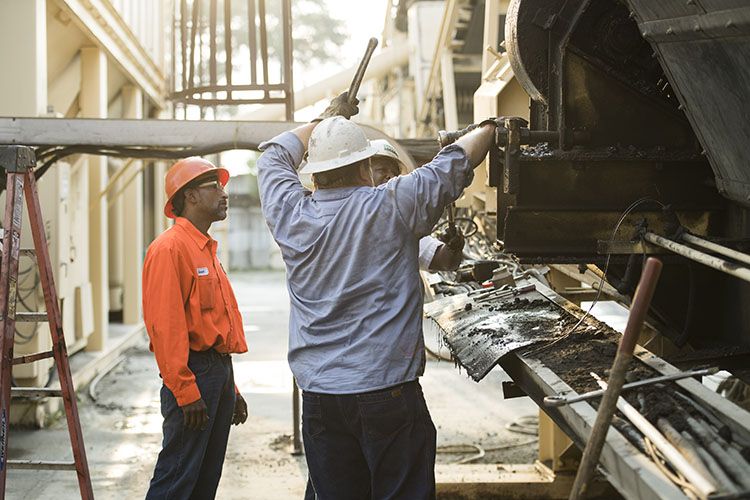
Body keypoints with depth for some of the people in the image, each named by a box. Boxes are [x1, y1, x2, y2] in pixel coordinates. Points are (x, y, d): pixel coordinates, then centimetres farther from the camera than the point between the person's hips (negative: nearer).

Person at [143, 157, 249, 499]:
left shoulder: (206, 250, 19)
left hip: (219, 373, 10)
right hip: (193, 373, -9)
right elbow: (165, 325, -18)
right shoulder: (170, 247, -11)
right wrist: (186, 391, -21)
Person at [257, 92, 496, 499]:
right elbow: (455, 163, 6)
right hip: (388, 389, -4)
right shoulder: (392, 206, -8)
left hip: (318, 394, 4)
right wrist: (492, 127, 24)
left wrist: (325, 120, 36)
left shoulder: (291, 214, 2)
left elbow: (274, 154, 22)